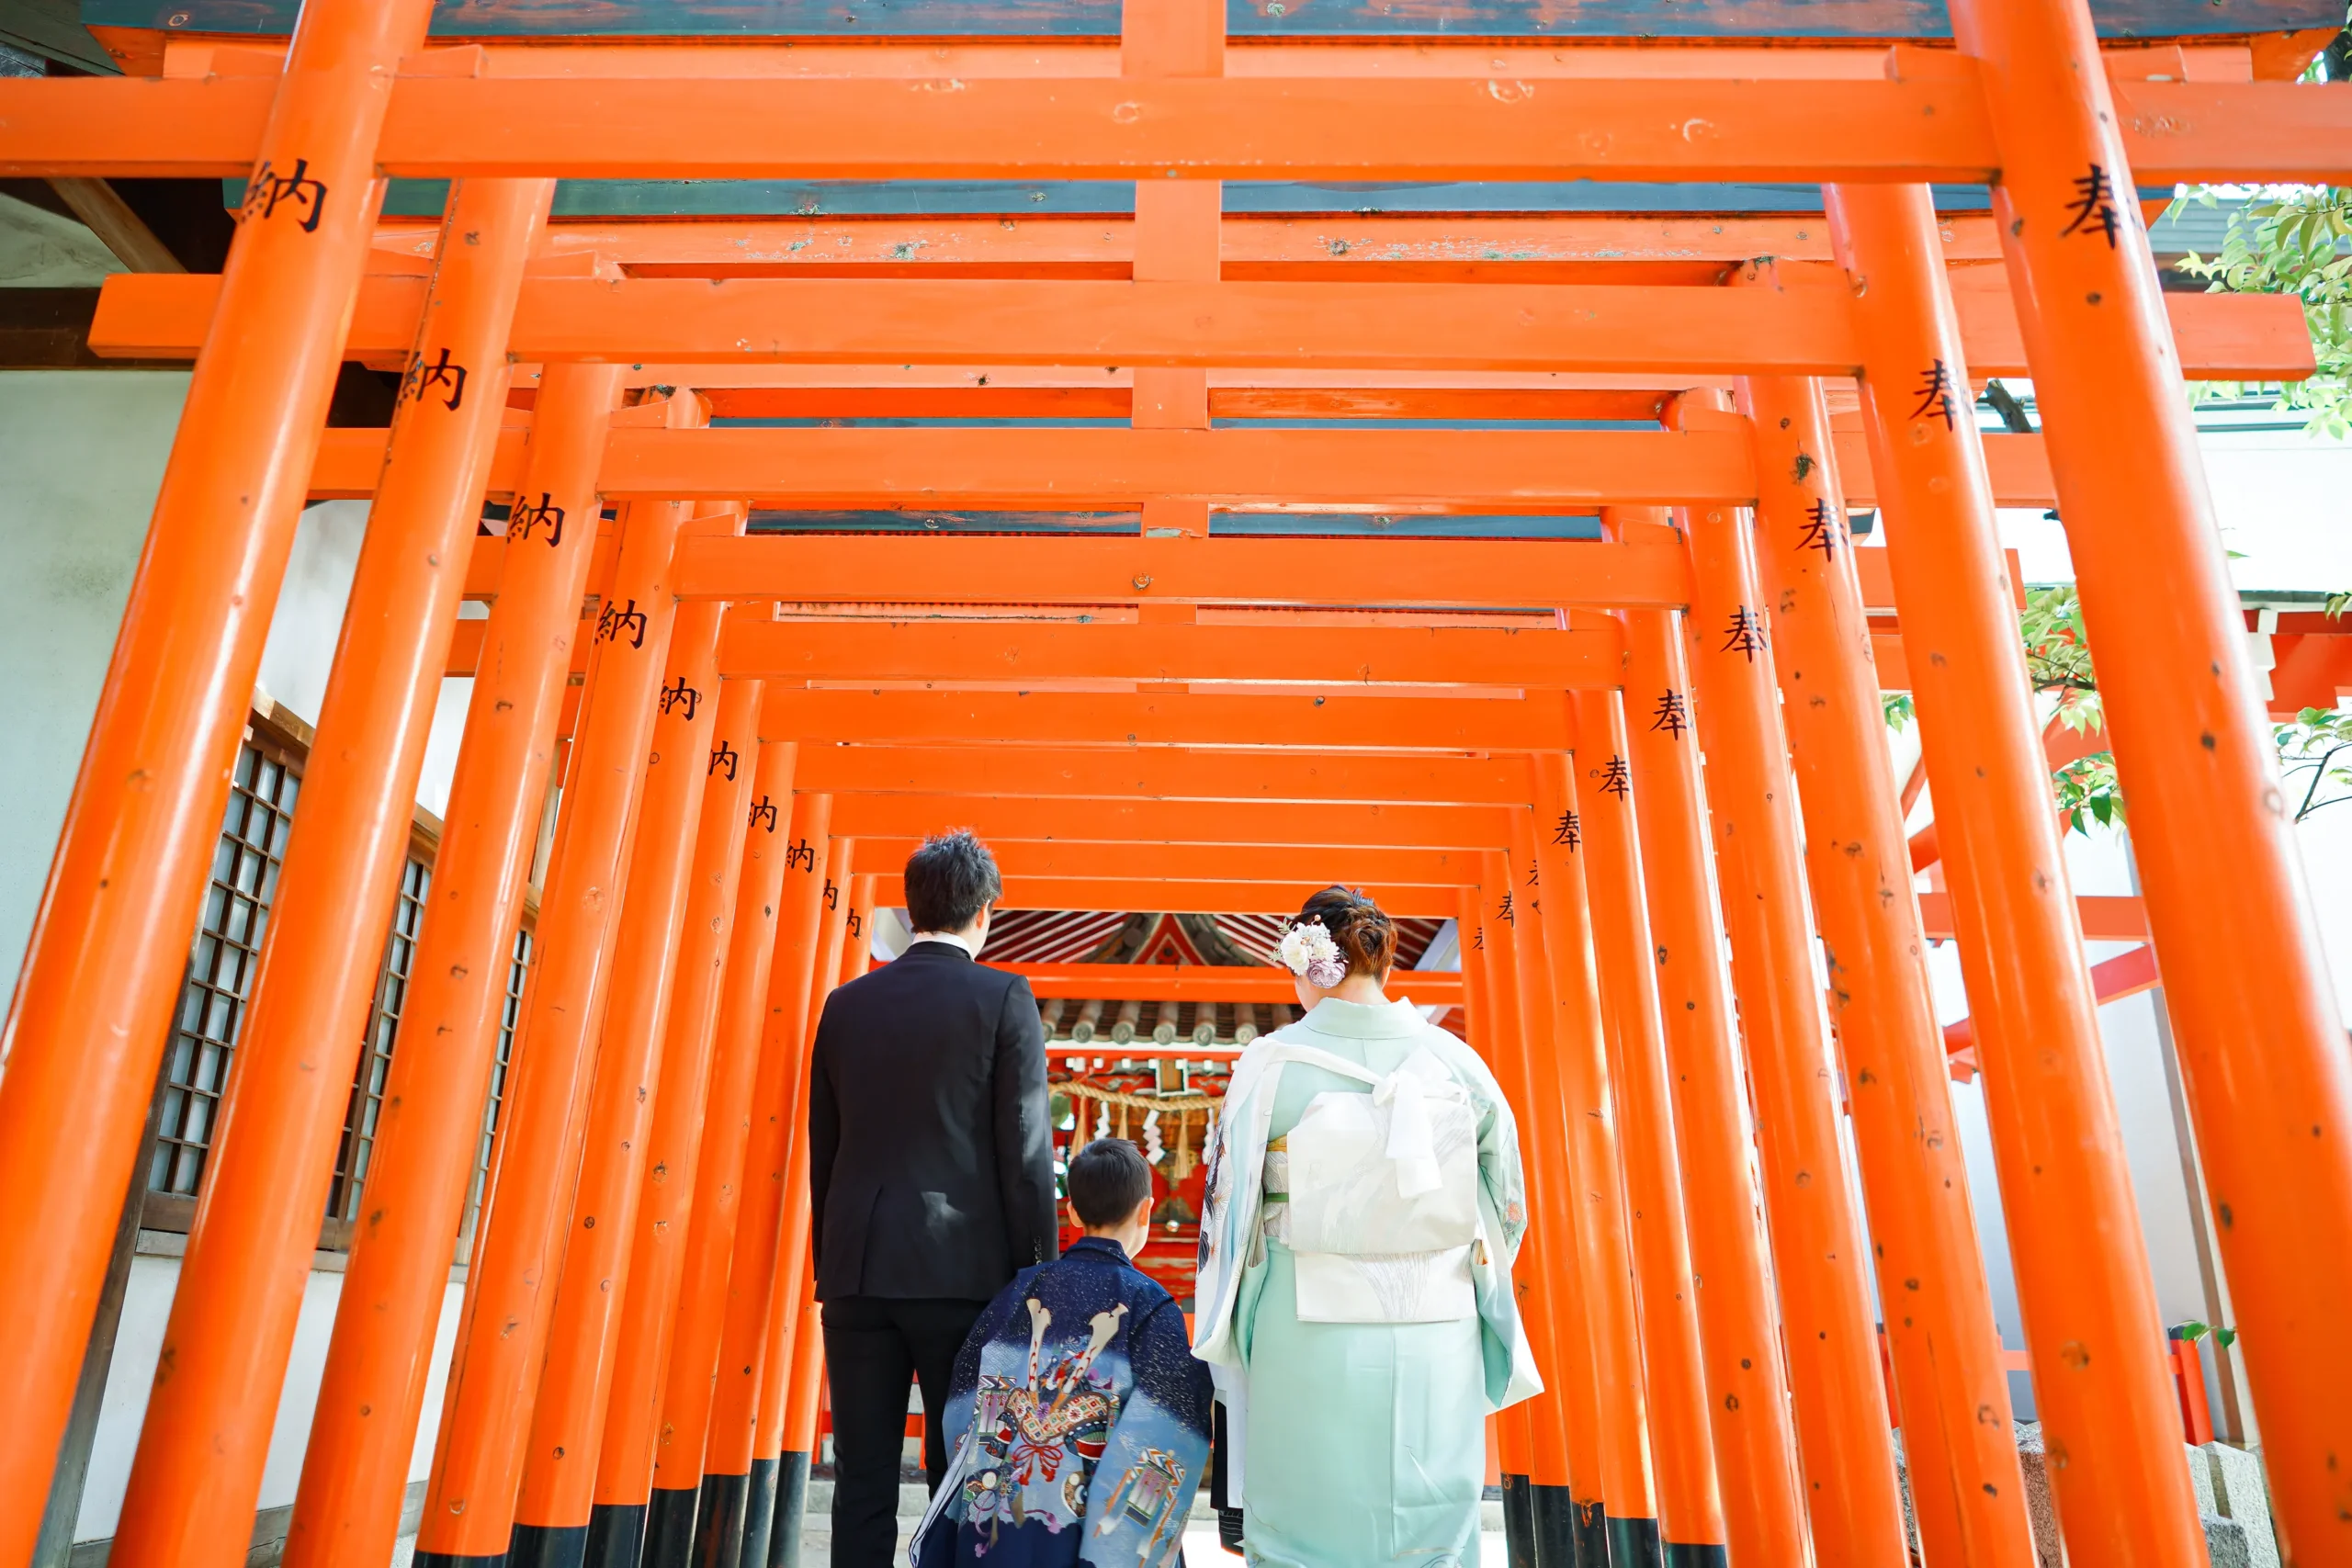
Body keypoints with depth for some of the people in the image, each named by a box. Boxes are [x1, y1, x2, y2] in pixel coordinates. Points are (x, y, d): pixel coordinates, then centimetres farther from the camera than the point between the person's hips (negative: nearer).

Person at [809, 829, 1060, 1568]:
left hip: (857, 1268, 4)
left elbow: (823, 1149, 12)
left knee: (863, 1482, 9)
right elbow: (1026, 1151, -8)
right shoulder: (1003, 998, -5)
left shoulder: (847, 1003, 8)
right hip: (962, 1269, -3)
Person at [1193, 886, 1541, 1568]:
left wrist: (1226, 1351, 9)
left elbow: (1230, 1206, -2)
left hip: (1307, 1337, -2)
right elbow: (1506, 1205, 8)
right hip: (1435, 1347, 2)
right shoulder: (1455, 1060, 0)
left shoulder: (1272, 1062, -7)